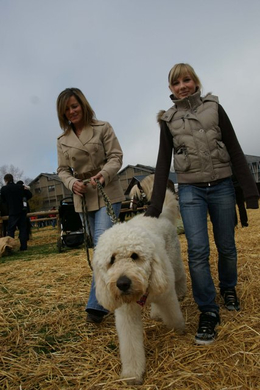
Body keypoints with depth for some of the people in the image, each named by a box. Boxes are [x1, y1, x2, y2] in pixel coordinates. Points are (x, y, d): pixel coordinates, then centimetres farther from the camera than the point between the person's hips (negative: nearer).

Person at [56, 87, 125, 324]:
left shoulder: (102, 128, 0)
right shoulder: (63, 141, 10)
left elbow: (116, 156, -6)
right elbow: (63, 169, 9)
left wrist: (103, 174, -24)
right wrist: (72, 183, -13)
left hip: (107, 193, -4)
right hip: (83, 197, 4)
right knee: (101, 245, 11)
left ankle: (96, 303, -10)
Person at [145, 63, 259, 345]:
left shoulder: (214, 108, 5)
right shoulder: (169, 120, 7)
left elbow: (235, 151, 3)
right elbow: (163, 163, 4)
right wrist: (155, 206, -2)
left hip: (222, 187, 1)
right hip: (190, 191, 0)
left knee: (226, 246, 9)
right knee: (197, 249, -10)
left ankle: (228, 289, 38)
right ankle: (208, 313, 5)